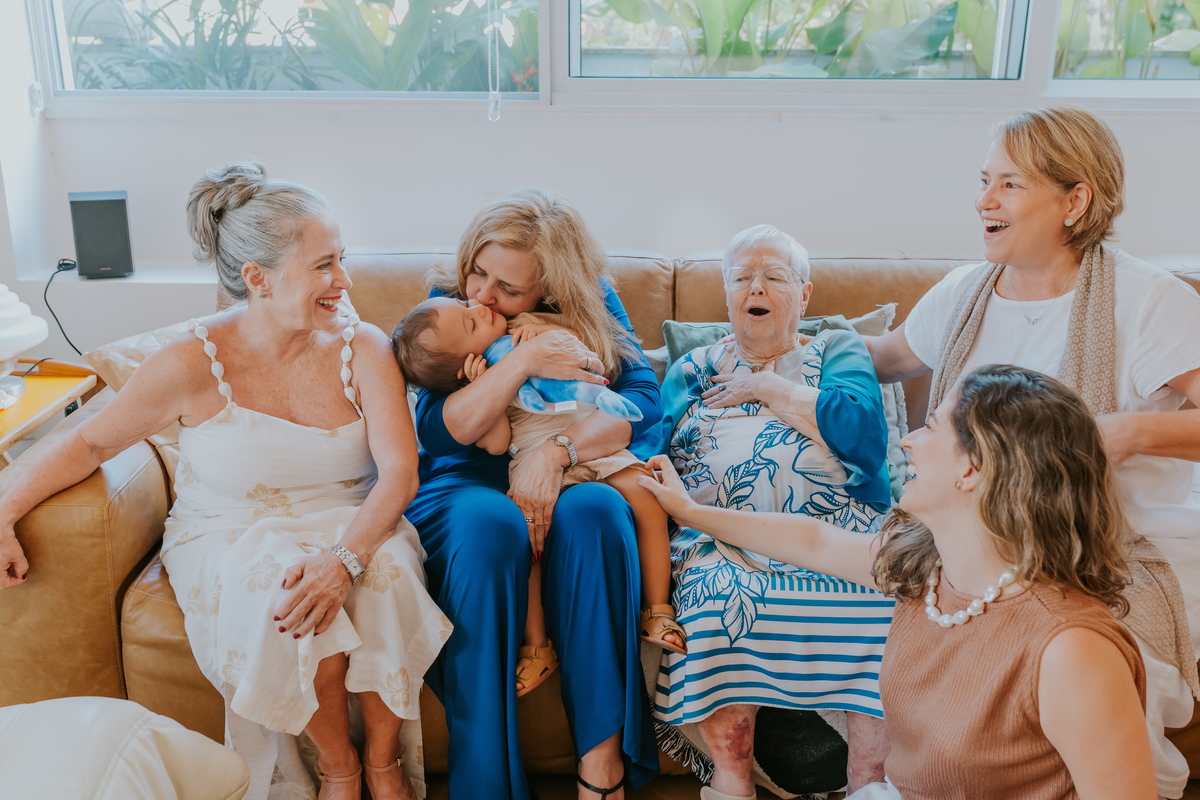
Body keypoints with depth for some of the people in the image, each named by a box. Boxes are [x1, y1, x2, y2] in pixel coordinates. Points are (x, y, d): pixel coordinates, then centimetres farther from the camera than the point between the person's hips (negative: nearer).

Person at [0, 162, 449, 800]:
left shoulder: (362, 349, -7)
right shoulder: (195, 364, -12)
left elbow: (400, 472, -15)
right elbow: (92, 442, 1)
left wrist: (344, 557, -33)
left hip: (349, 525, 2)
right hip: (228, 537, -1)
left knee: (388, 569, -32)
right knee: (281, 585, -34)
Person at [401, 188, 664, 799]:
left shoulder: (593, 303, 5)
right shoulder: (447, 304, 3)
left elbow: (645, 399, -8)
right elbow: (436, 432, -9)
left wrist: (555, 452, -24)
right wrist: (521, 363, -21)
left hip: (568, 481, 1)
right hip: (466, 485, 0)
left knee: (592, 512, -35)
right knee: (488, 523, -36)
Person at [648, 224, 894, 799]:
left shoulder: (837, 350, 20)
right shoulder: (691, 371, 23)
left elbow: (864, 430, -2)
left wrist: (765, 388, 3)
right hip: (723, 541, 0)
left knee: (884, 599, -30)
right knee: (719, 594, -32)